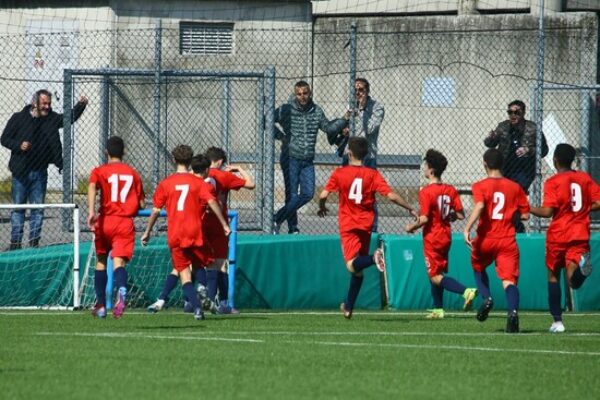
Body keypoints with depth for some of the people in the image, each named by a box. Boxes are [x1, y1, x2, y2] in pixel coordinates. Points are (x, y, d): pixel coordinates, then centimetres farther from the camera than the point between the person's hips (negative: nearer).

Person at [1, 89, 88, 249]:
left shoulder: (51, 119, 6)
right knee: (18, 207, 2)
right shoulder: (18, 118, -2)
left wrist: (80, 105, -15)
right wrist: (19, 145, -17)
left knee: (38, 209, 4)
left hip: (39, 171, 2)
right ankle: (15, 241, 6)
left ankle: (34, 241, 9)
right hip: (21, 171, -2)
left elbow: (70, 117, 2)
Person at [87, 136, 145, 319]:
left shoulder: (99, 171, 5)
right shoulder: (133, 174, 11)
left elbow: (92, 187, -18)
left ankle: (101, 305, 20)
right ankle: (122, 290, -42)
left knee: (101, 261, 17)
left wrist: (91, 211, -28)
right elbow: (141, 204, 11)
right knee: (119, 261, -10)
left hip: (105, 221, 0)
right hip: (126, 222, 0)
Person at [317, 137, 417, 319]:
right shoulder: (373, 174, -1)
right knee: (358, 269, 15)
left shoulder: (339, 173, -2)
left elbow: (323, 195, -6)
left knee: (353, 265, -16)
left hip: (348, 225, -3)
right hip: (366, 225, 3)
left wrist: (322, 208, 16)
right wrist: (410, 209, 1)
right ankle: (349, 306, 22)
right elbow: (391, 196, -9)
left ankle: (374, 257, -45)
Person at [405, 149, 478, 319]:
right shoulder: (451, 190, 2)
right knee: (437, 273, 19)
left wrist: (412, 227, -4)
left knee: (436, 277, -6)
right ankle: (438, 309, 21)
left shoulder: (426, 192, -17)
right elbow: (460, 215, 0)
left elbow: (424, 219, -22)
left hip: (432, 238, -7)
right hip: (446, 235, 7)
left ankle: (466, 291, -26)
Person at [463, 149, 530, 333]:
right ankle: (513, 311, -33)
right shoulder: (515, 187, 7)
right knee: (509, 279, -7)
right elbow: (525, 215, 8)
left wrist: (467, 229, -24)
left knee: (478, 267, 29)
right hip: (508, 241, 1)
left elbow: (479, 207, -21)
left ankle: (486, 297, 7)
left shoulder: (480, 186, -2)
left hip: (485, 239, -1)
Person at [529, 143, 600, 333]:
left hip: (558, 235, -3)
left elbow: (547, 211, -14)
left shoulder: (553, 182, -6)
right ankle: (580, 263, -41)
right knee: (574, 282, -5)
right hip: (581, 235, 3)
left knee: (553, 276, 17)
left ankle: (557, 321, 15)